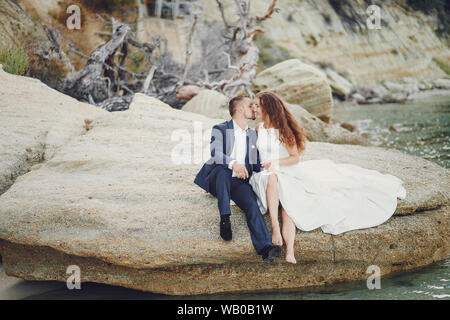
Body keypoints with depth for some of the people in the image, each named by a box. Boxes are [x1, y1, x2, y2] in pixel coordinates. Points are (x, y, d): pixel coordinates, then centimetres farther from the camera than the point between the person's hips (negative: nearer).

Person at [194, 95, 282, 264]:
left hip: (239, 181, 3)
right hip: (216, 180, -3)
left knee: (252, 204, -26)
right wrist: (233, 163, -37)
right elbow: (215, 153, -16)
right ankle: (225, 219, -36)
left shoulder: (253, 134, 21)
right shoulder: (220, 129, 3)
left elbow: (256, 164, 25)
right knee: (222, 169, -38)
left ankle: (265, 247, -41)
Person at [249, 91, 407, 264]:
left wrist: (276, 162, -18)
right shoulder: (258, 129, 10)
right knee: (272, 178, -36)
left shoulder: (283, 130, -2)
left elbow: (295, 158, -4)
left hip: (286, 173, 0)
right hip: (265, 174, 0)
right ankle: (275, 227, -44)